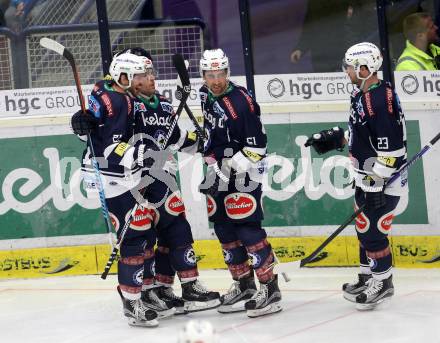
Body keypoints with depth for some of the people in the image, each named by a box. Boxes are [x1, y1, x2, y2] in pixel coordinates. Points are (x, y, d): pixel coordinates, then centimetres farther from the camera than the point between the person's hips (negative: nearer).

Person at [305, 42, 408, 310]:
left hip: (385, 180, -10)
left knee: (373, 230, -5)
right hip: (366, 178, 10)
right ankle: (368, 277, 28)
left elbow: (390, 147, -26)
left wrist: (378, 184, -25)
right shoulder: (361, 95, 8)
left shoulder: (382, 99, -24)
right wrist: (333, 139, 19)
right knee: (365, 228, 17)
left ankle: (383, 282, 7)